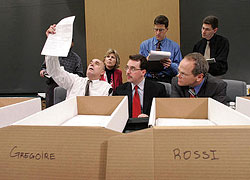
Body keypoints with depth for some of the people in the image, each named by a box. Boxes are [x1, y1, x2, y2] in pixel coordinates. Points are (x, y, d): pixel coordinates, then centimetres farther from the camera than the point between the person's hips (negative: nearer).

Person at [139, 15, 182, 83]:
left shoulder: (175, 46, 8)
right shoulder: (144, 45, 10)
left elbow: (179, 69, 5)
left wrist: (170, 65, -16)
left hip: (166, 81, 0)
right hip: (148, 80, 0)